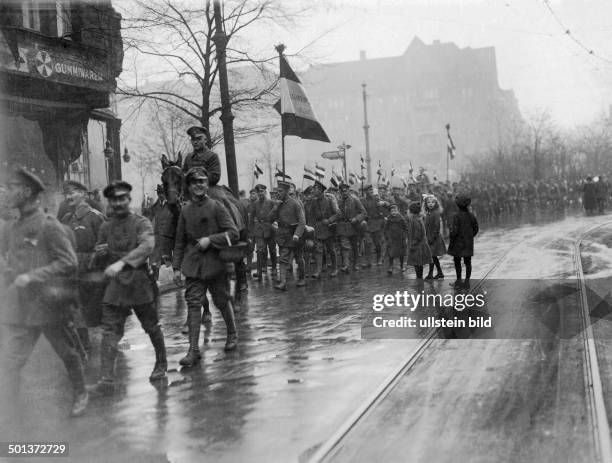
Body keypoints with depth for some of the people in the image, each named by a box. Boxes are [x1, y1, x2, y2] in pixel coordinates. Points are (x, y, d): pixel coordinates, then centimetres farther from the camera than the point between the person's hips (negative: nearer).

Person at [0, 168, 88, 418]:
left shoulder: (49, 226, -11)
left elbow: (69, 264, -15)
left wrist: (32, 277, -21)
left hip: (48, 303, -5)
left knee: (67, 354, 13)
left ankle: (80, 395, 36)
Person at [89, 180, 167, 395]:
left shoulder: (141, 223, -6)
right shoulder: (105, 227, 9)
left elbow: (147, 246, -27)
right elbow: (101, 263, 17)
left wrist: (122, 262, -38)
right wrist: (99, 253, -8)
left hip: (140, 283, -3)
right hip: (115, 285, 3)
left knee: (151, 327, 11)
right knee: (109, 332, -5)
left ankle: (161, 364, 34)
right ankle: (107, 379, -5)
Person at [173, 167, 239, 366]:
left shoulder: (216, 206, -5)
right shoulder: (185, 211, 6)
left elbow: (233, 233, -10)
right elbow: (180, 242, 11)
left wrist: (210, 240, -19)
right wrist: (176, 267, 7)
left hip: (215, 263, -2)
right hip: (192, 265, 2)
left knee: (222, 301, 10)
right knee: (193, 304, -4)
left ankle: (232, 335, 34)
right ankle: (194, 350, -3)